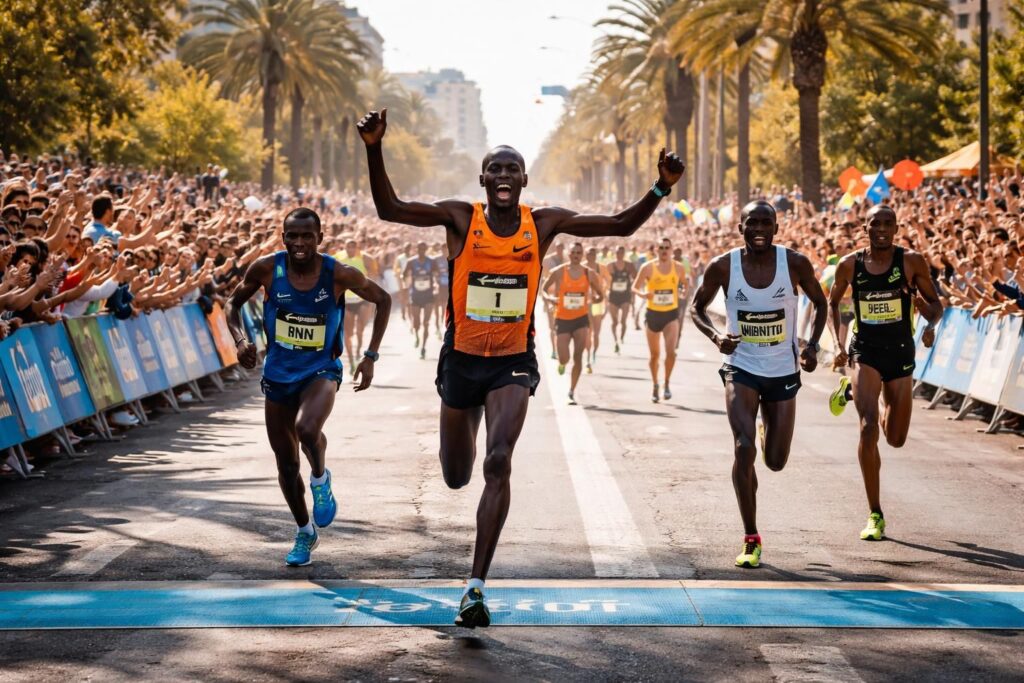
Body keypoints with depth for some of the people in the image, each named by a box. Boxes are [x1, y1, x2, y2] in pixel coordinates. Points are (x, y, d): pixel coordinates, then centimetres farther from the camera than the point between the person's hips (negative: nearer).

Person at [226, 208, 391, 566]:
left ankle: (321, 478, 0)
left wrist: (370, 356, -5)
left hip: (321, 371, -3)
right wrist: (240, 340, -13)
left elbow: (382, 300, 0)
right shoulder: (266, 269, -13)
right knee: (286, 465, 9)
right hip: (278, 373, 3)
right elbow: (234, 302, 5)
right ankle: (305, 533, 32)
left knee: (306, 429, -33)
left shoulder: (338, 274, -16)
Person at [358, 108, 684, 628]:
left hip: (514, 362, -1)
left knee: (498, 463, -23)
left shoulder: (544, 224, -4)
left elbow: (621, 226, -1)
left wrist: (661, 189, -17)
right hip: (461, 359, 1)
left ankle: (476, 586, -20)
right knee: (456, 477, 16)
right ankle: (468, 433, 59)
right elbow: (389, 209, -17)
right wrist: (375, 150, -31)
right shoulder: (460, 218, -8)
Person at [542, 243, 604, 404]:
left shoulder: (590, 274, 1)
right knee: (564, 359, -5)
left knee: (578, 357, -9)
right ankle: (561, 364, 35)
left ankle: (572, 392, 2)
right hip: (562, 319, -1)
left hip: (581, 318, 1)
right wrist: (549, 298, -15)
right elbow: (544, 289, 6)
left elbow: (600, 295, 10)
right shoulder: (558, 272, -4)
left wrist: (594, 299, -13)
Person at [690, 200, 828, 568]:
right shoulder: (723, 266, -11)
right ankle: (751, 539, -7)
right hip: (741, 368, -1)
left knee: (776, 461, 8)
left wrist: (812, 345, -8)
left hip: (783, 372, 1)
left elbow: (820, 303, 6)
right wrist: (715, 335, -16)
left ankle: (767, 430, 48)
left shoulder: (795, 263, -10)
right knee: (744, 448, -19)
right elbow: (697, 307, 4)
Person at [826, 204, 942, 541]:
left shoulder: (911, 261, -6)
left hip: (900, 351, 1)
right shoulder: (850, 264, -3)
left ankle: (851, 390, 44)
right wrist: (839, 344, 2)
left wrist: (931, 323, -21)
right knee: (869, 428, -19)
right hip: (864, 350, -1)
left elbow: (934, 302, 2)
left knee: (896, 438, 13)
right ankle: (875, 515, -9)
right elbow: (833, 303, 13)